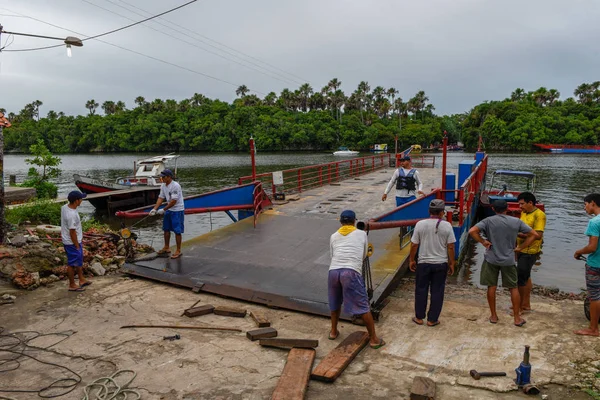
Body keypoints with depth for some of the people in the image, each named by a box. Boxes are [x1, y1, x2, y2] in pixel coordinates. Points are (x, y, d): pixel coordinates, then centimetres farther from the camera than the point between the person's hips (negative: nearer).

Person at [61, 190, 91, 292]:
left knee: (79, 260, 23)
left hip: (71, 240, 10)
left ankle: (82, 280, 37)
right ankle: (72, 285, 23)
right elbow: (72, 232, -26)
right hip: (72, 243, -10)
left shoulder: (64, 207, -2)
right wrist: (77, 246, -16)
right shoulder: (72, 215, -32)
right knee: (72, 264, 7)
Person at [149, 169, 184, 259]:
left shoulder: (175, 186, -22)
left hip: (177, 211, -9)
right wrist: (154, 209, -3)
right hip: (169, 210, 9)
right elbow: (161, 198, 7)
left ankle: (178, 251, 6)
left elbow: (173, 201, -24)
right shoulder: (163, 186, 4)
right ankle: (166, 248, 31)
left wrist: (163, 209, -21)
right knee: (166, 229, 16)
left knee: (177, 231, -4)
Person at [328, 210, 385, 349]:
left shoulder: (334, 236, 20)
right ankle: (374, 339, 14)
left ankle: (333, 332, 39)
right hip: (351, 272, -3)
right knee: (363, 307, 7)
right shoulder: (361, 234, 16)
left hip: (333, 271, 3)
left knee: (335, 303, 25)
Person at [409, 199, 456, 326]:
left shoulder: (420, 224, -8)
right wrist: (451, 264, 5)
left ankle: (419, 317, 22)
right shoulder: (447, 226, -8)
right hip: (441, 264, 0)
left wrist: (412, 260, 9)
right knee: (437, 292, 10)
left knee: (421, 290, 13)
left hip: (424, 263, 0)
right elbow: (450, 247, -6)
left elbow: (414, 245, -4)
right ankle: (432, 319, 17)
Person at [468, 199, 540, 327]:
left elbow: (472, 231, -20)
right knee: (513, 288, 13)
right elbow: (535, 235, 2)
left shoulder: (489, 221, -8)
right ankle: (517, 318, 18)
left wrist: (483, 242, -8)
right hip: (508, 260, 1)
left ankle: (494, 316, 19)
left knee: (491, 287, 10)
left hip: (491, 259, -1)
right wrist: (520, 247, 4)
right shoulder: (516, 221, -1)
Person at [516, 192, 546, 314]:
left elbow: (538, 235, -23)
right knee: (525, 277, 18)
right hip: (521, 250, 9)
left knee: (520, 278, -5)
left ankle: (522, 306, 8)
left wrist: (519, 234, -24)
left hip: (530, 252, -9)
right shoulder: (524, 213, 9)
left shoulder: (539, 215, -16)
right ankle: (526, 304, 30)